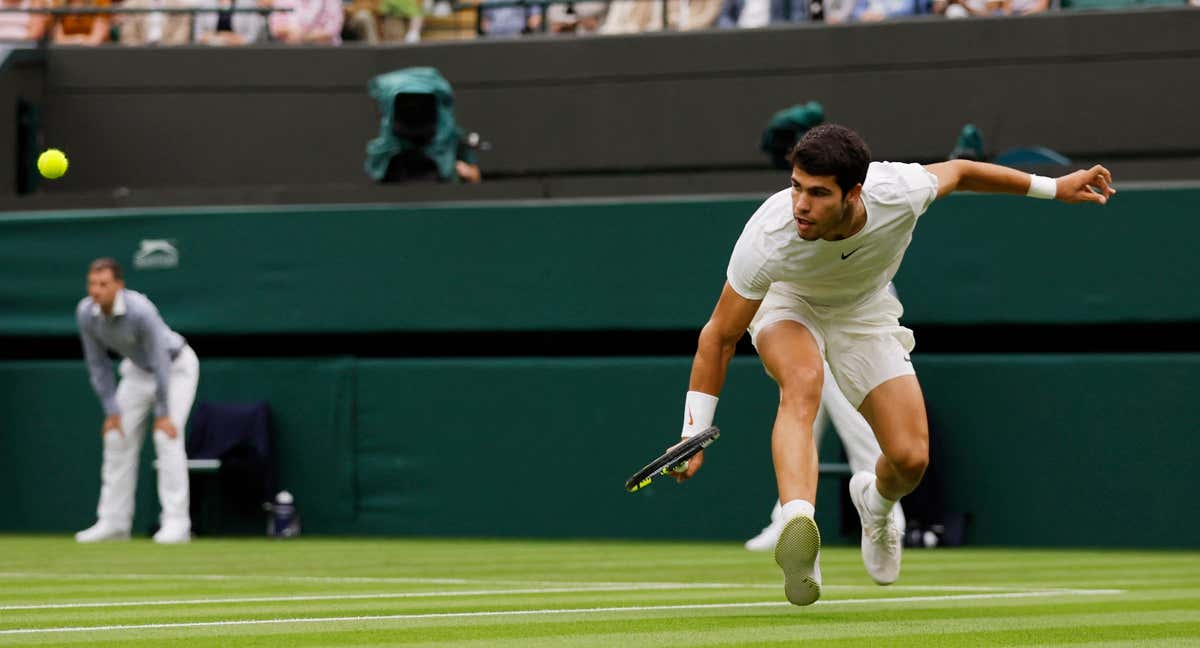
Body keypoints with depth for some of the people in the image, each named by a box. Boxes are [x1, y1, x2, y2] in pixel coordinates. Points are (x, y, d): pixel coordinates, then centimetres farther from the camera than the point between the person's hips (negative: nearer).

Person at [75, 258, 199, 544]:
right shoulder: (86, 313, -19)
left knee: (167, 437, -18)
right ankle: (113, 523, 6)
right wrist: (111, 411, -10)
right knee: (117, 438, 0)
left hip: (176, 366, -6)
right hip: (137, 370, 6)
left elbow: (160, 362, -31)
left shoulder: (140, 311, -36)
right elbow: (97, 364, -8)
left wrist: (163, 414, -29)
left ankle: (176, 522, -17)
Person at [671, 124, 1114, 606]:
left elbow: (958, 171, -9)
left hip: (864, 312, 3)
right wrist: (693, 435, -24)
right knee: (803, 381, -38)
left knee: (910, 458, -7)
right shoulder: (767, 239, -38)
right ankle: (797, 522, -56)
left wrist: (1054, 187, 1)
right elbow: (719, 336, -25)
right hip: (786, 301, -3)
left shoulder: (900, 192, -34)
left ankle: (876, 501, 32)